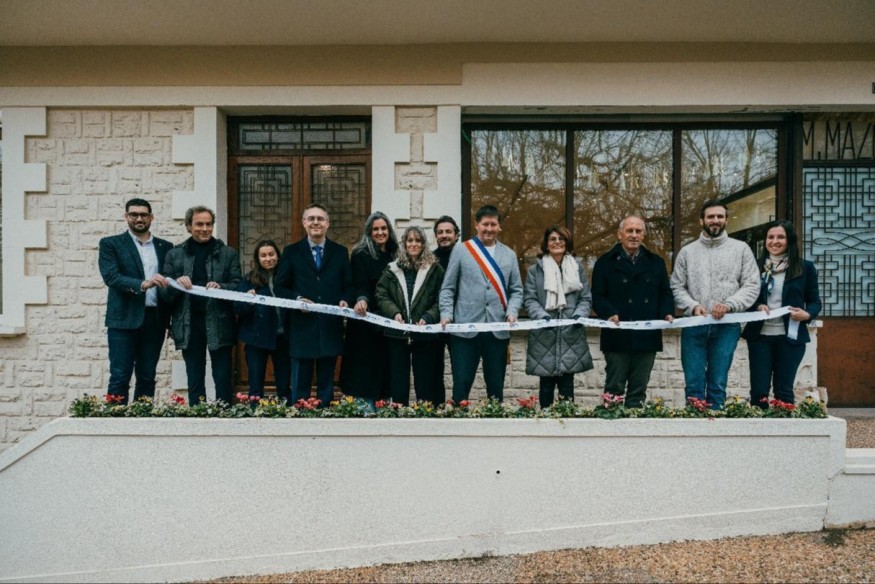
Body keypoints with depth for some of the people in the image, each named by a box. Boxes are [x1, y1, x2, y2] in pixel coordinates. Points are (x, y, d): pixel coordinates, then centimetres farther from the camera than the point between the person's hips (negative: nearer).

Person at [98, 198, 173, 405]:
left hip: (155, 320, 3)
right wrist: (142, 284, -26)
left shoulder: (165, 247, 13)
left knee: (147, 378, 8)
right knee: (120, 377, -2)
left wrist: (171, 318, 0)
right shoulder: (110, 244, 4)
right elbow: (111, 277, -10)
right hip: (124, 319, -3)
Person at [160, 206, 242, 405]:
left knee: (223, 380, 4)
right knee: (195, 382, 10)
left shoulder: (228, 253, 5)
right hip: (189, 325, 1)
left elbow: (238, 287, 0)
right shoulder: (174, 254, 9)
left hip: (219, 324, -1)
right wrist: (177, 284, -15)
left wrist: (220, 287, -19)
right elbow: (165, 293, 5)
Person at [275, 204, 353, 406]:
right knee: (300, 387, 5)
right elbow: (280, 286, 5)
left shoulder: (340, 252, 10)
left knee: (326, 385, 10)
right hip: (302, 329, -1)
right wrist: (297, 299, -12)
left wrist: (345, 300, -9)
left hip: (330, 330, 1)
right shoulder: (291, 252, 6)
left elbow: (349, 286, 12)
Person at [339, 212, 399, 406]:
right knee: (365, 372, -3)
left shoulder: (393, 255, 12)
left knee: (383, 367, 8)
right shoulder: (361, 254, -4)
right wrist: (362, 300, -36)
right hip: (366, 320, -5)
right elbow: (359, 285, -15)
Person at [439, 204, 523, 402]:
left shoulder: (509, 254, 12)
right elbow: (448, 288, 4)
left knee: (496, 385, 10)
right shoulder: (460, 250, 5)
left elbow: (516, 290, 11)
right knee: (461, 383, 2)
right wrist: (446, 314, -10)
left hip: (498, 329, 2)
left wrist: (512, 312, -7)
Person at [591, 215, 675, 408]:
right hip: (617, 337, -3)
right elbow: (598, 296, -1)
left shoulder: (656, 262, 15)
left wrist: (667, 313, -4)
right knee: (614, 389, 1)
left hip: (647, 337, 3)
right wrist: (609, 314, -19)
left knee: (639, 391, 8)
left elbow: (665, 293, 15)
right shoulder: (606, 262, 5)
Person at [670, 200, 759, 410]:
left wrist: (729, 305, -14)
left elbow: (752, 285, 1)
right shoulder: (687, 251, 9)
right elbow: (677, 287, 7)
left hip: (727, 326, -1)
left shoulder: (741, 249, 6)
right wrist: (693, 306, -11)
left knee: (718, 385, 4)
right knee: (694, 385, 2)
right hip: (694, 325, 1)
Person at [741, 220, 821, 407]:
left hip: (790, 337, -1)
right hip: (760, 336, 1)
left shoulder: (805, 267, 3)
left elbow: (815, 301, 6)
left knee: (784, 391, 6)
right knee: (758, 390, 2)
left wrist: (806, 314, -15)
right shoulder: (756, 266, 5)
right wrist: (758, 307, -11)